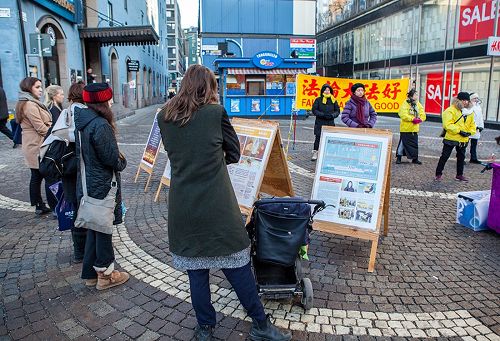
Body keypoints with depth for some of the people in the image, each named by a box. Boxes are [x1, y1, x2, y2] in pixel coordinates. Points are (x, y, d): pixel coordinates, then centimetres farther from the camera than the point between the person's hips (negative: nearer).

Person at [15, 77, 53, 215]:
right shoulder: (30, 105, -17)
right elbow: (41, 128, -19)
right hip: (39, 148, -10)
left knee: (36, 176, 14)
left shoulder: (28, 103, 15)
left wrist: (49, 124, -4)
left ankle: (39, 206, 22)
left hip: (32, 147, 10)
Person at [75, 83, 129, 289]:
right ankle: (105, 274, 21)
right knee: (103, 229, 6)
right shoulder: (100, 125, -22)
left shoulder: (81, 121, 5)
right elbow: (112, 158, -19)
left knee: (94, 228, 18)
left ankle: (91, 273, 30)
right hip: (102, 186, -8)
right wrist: (122, 162, 2)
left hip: (86, 184, 8)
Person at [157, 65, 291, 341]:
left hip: (182, 205, 4)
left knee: (195, 267, 14)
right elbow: (234, 153, 4)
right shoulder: (216, 112, -6)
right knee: (237, 265, 8)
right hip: (217, 205, -3)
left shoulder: (163, 117, 4)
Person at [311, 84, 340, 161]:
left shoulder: (333, 101, 9)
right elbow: (314, 110, -1)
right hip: (319, 123, -2)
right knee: (318, 138, -1)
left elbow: (337, 111, 10)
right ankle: (315, 153, 9)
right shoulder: (318, 100, 3)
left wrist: (332, 115, -11)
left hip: (330, 123, 2)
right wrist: (323, 115, -14)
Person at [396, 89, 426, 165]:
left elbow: (423, 114, 9)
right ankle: (398, 157, 10)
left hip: (415, 128, 6)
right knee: (403, 142, -1)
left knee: (415, 143, 10)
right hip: (406, 128, -6)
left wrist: (420, 119, -12)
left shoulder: (418, 104, 10)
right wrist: (413, 119, -23)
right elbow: (403, 115, -20)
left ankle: (415, 158, 20)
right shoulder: (405, 103, -9)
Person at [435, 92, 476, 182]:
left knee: (461, 157, 15)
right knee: (445, 156, -1)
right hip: (451, 138, -6)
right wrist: (459, 131, -24)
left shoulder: (469, 112, 9)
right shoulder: (451, 110, -13)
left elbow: (472, 124, 16)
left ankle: (459, 175, 27)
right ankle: (438, 174, 7)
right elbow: (448, 124, -21)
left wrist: (470, 132, -4)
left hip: (464, 140, 7)